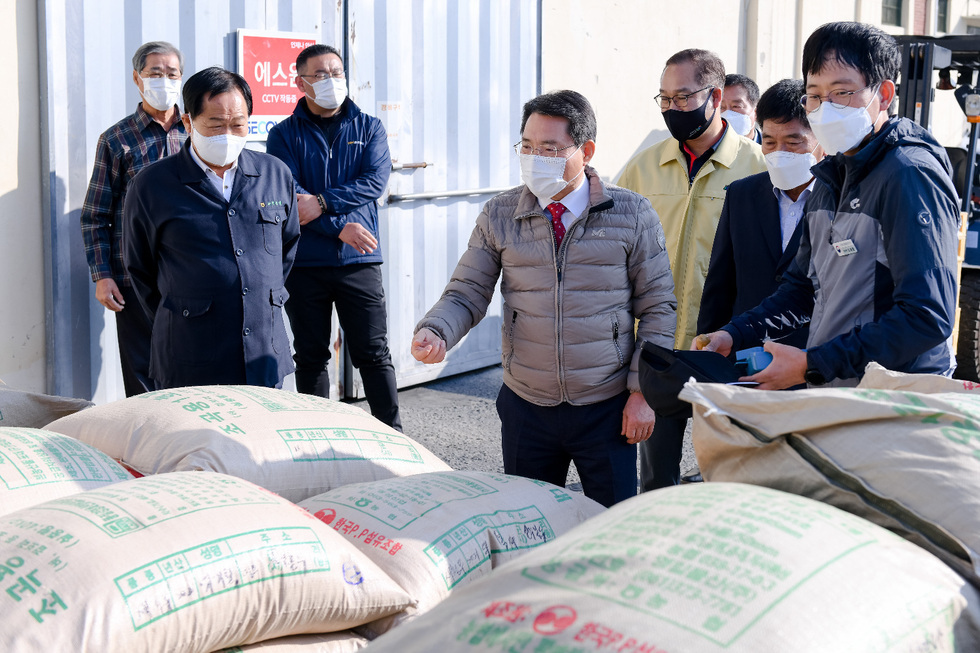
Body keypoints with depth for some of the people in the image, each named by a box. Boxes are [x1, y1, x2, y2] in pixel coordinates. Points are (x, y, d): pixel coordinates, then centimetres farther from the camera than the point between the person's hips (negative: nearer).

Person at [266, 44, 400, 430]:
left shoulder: (369, 128, 9)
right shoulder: (285, 135, 5)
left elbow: (375, 180, -7)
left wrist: (322, 202, -18)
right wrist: (339, 227, -16)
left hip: (359, 261, 0)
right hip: (304, 264, 0)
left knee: (373, 354, 1)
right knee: (311, 357, 8)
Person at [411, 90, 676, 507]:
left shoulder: (632, 215, -3)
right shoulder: (499, 216, 1)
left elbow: (657, 308, 0)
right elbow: (467, 296, 3)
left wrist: (643, 392, -5)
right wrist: (435, 331, -19)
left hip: (608, 409, -1)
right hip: (526, 407, 2)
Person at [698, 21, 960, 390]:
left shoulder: (912, 176, -13)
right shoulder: (831, 179, 16)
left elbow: (927, 318, -21)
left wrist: (813, 365, -21)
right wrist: (734, 335, 9)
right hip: (829, 399, 8)